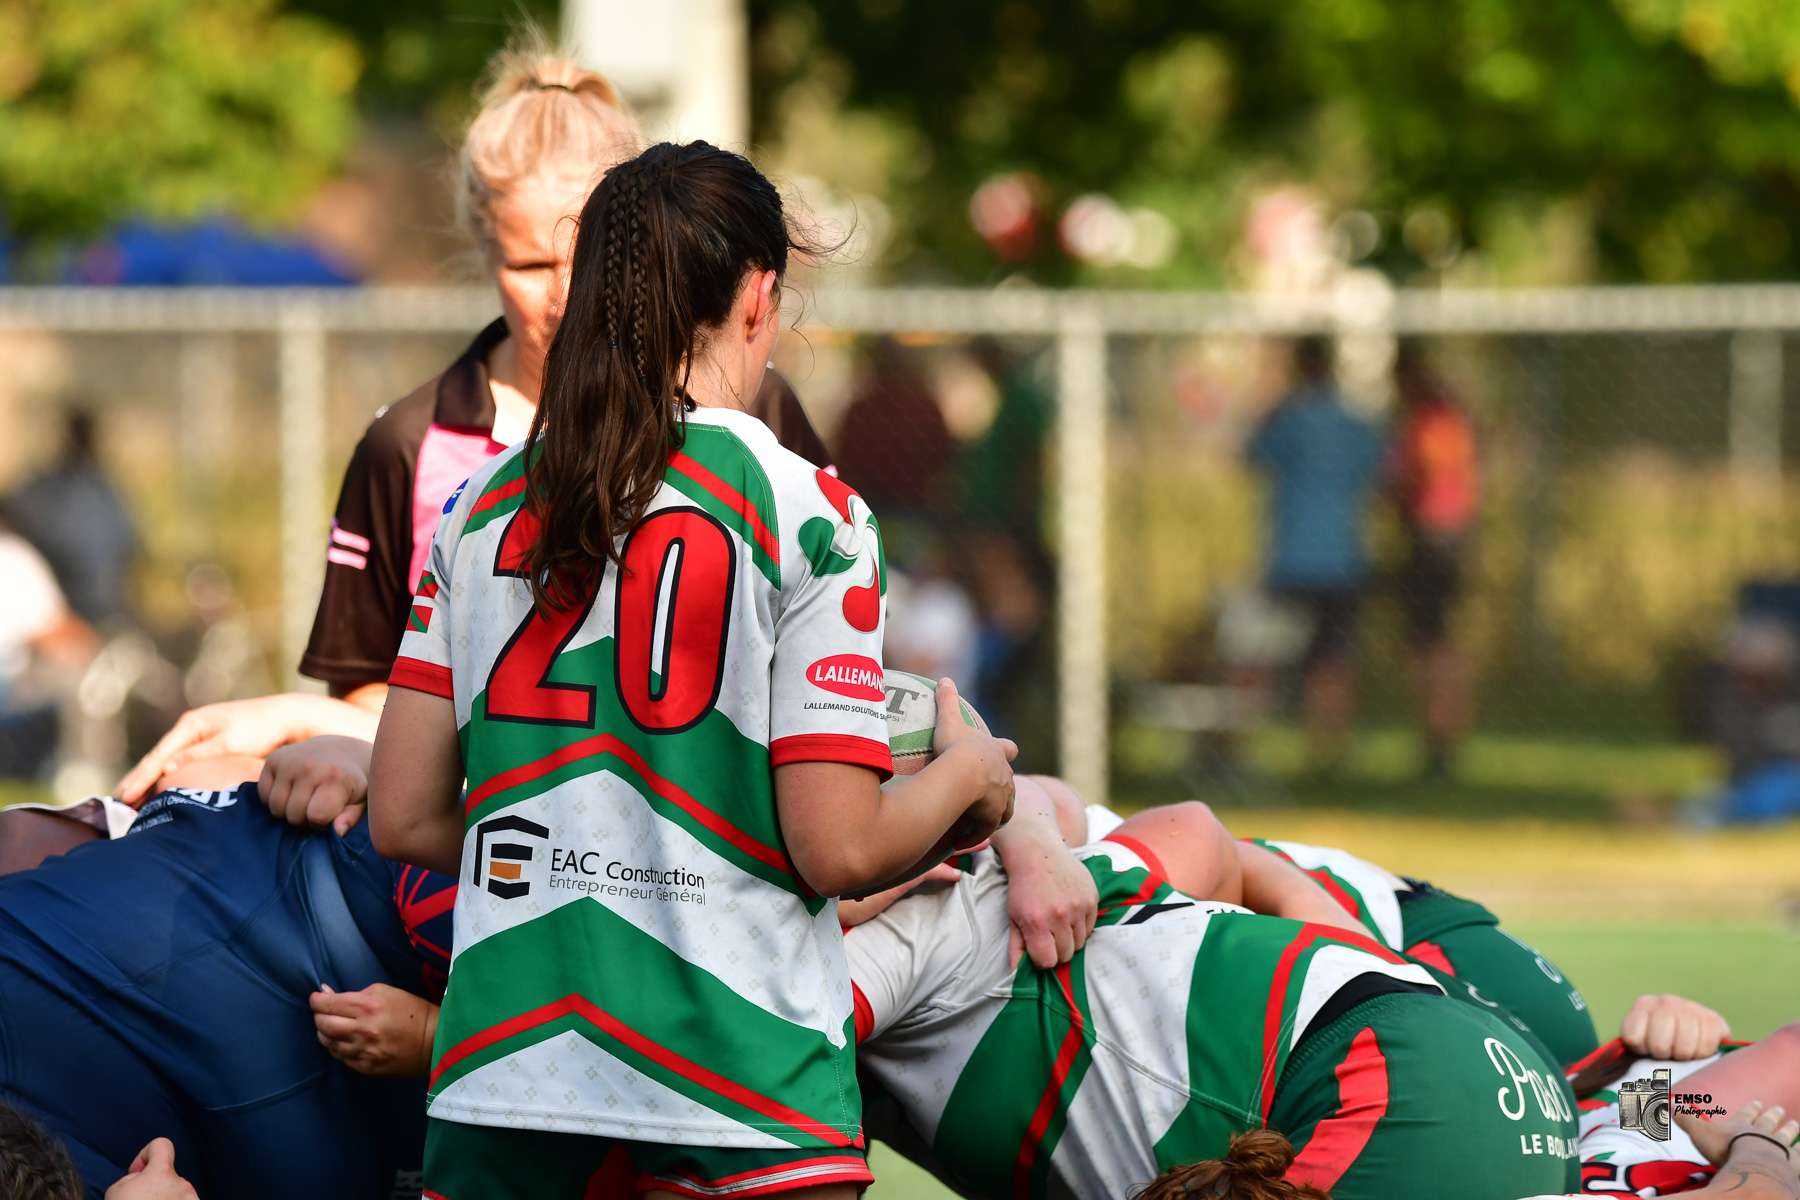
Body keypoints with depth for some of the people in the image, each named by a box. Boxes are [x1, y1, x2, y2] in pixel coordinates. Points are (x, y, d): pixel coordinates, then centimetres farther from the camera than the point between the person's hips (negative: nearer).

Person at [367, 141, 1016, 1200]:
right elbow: (839, 850, -7)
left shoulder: (485, 506, 10)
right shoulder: (810, 515, -4)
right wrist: (969, 775, 13)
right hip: (742, 1079, -5)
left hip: (498, 1071, 5)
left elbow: (404, 818, 11)